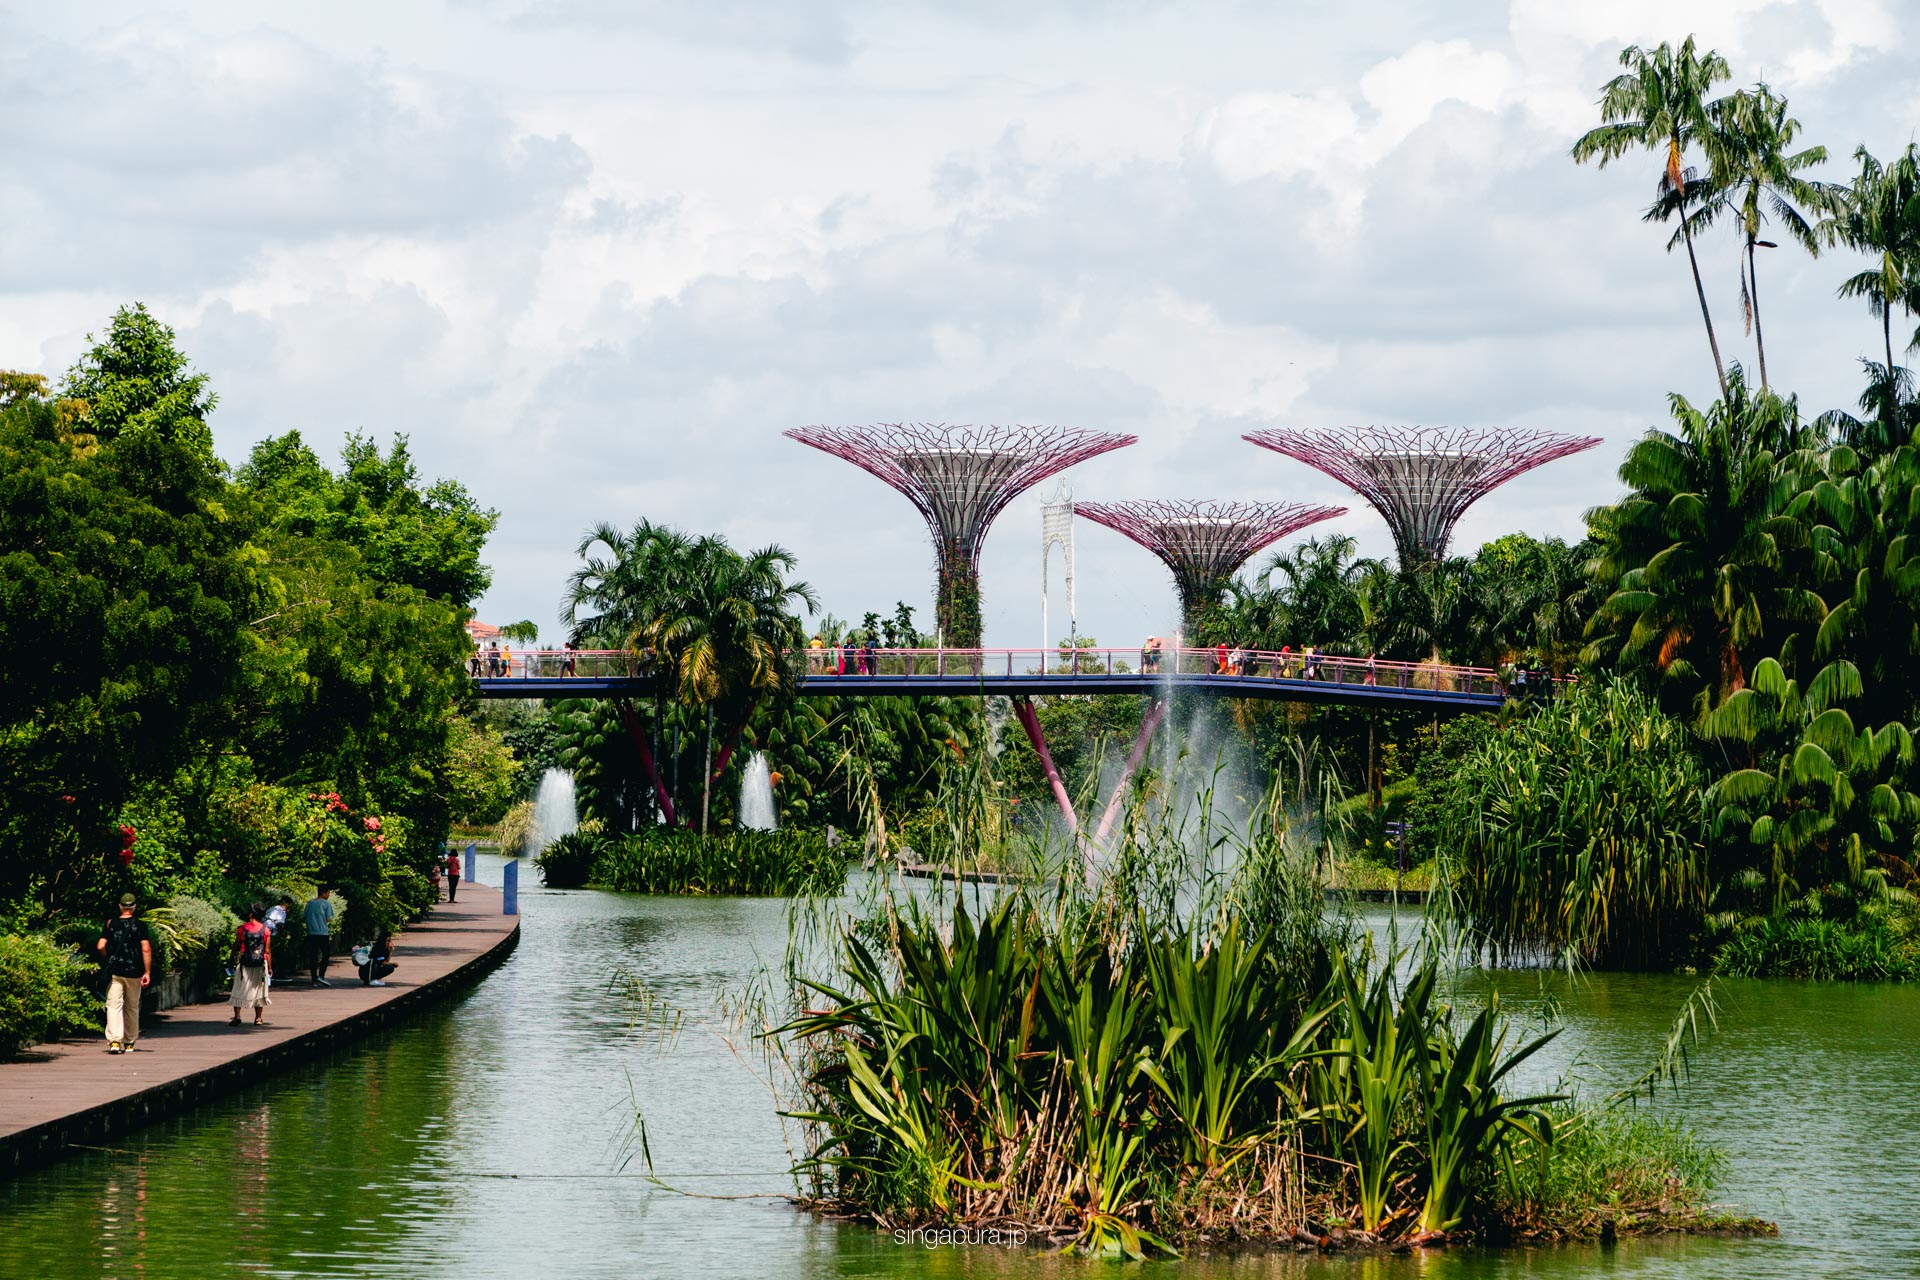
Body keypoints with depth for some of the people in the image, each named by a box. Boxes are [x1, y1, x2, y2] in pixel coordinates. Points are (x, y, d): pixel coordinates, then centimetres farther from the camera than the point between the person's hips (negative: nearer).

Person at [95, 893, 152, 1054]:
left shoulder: (111, 924, 1)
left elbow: (100, 946, -4)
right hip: (134, 972, 1)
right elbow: (146, 949, -8)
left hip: (114, 971, -1)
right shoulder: (140, 925, -2)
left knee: (114, 1005, -5)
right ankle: (129, 1042, 22)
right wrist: (147, 972, -4)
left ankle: (114, 1040, -23)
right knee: (132, 1008, 14)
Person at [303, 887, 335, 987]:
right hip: (323, 933, -4)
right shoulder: (326, 904, -5)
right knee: (326, 954, 7)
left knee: (312, 957, 5)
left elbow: (303, 917, 10)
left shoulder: (309, 903, 8)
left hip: (311, 933, 4)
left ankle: (314, 980, 4)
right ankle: (321, 975, -7)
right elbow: (329, 919, -8)